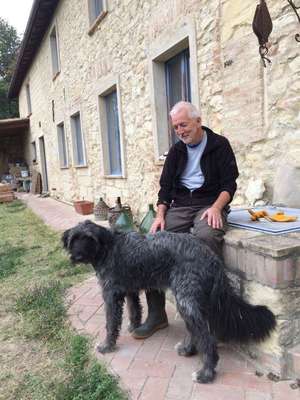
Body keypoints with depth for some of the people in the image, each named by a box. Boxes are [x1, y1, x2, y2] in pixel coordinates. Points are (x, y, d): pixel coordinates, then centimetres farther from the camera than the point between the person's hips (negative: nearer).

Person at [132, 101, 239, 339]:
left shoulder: (219, 145, 4)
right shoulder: (176, 151, 16)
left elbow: (229, 183, -2)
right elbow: (165, 186, 12)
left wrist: (216, 207, -20)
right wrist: (160, 215, -4)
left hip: (210, 204, -4)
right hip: (180, 206, 4)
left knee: (206, 237, -37)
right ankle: (156, 314, -12)